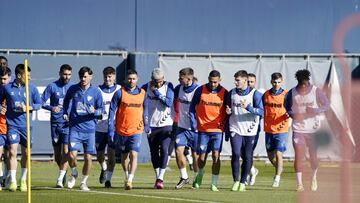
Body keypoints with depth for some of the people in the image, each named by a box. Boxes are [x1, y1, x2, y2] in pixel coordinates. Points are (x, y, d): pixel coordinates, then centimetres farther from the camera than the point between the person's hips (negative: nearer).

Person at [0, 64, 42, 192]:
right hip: (12, 125, -2)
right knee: (12, 152, -13)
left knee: (26, 154, 8)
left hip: (26, 125, 2)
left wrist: (28, 108, -11)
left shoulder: (32, 88, 1)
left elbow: (39, 104, 4)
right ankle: (12, 182, -12)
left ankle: (23, 180, 25)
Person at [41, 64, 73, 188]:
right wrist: (51, 108, -19)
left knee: (65, 150, -13)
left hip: (68, 123, -1)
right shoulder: (52, 87, 2)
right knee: (57, 153, 7)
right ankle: (63, 172, 31)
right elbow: (41, 102, 0)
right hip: (55, 122, 1)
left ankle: (60, 179, -14)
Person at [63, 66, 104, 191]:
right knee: (72, 155, -12)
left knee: (88, 157, 0)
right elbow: (66, 102, 24)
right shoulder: (72, 89, 6)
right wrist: (65, 113, 9)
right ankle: (74, 174, 18)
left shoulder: (96, 92, 2)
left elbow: (101, 110, 5)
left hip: (89, 129, 0)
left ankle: (84, 182, 18)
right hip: (75, 128, 0)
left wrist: (94, 112, -16)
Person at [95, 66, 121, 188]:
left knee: (111, 154, -8)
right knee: (99, 155, 8)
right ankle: (104, 169, 39)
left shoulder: (120, 90, 3)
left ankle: (108, 178, 2)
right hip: (100, 127, 1)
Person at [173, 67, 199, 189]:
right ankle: (184, 177, 6)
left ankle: (196, 180, 19)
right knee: (178, 150, -8)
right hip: (181, 126, 4)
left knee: (195, 155, 3)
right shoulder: (178, 89, 3)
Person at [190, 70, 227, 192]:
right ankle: (200, 175, 35)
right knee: (202, 156, 4)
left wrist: (225, 125, 2)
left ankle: (214, 184, -3)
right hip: (203, 130, 1)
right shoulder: (200, 90, -2)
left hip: (217, 130, -1)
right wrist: (193, 123, 1)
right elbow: (192, 107, 7)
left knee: (216, 155, -10)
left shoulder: (224, 93, -1)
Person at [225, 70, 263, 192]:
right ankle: (235, 181, 0)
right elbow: (227, 109, 22)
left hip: (250, 130, -2)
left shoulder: (255, 94, -4)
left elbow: (261, 111, -11)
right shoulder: (232, 93, 8)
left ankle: (243, 182, 14)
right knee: (236, 154, -13)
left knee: (247, 157, 0)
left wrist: (248, 107, -24)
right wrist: (228, 112, -2)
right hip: (235, 129, 2)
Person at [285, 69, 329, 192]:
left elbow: (327, 105, 0)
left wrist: (316, 111, -18)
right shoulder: (292, 93, 0)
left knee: (314, 155, 7)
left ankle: (314, 178, 32)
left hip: (314, 129, 0)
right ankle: (299, 184, -4)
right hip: (298, 129, 0)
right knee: (299, 156, -8)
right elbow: (287, 107, 12)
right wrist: (292, 115, -8)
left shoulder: (316, 91, -4)